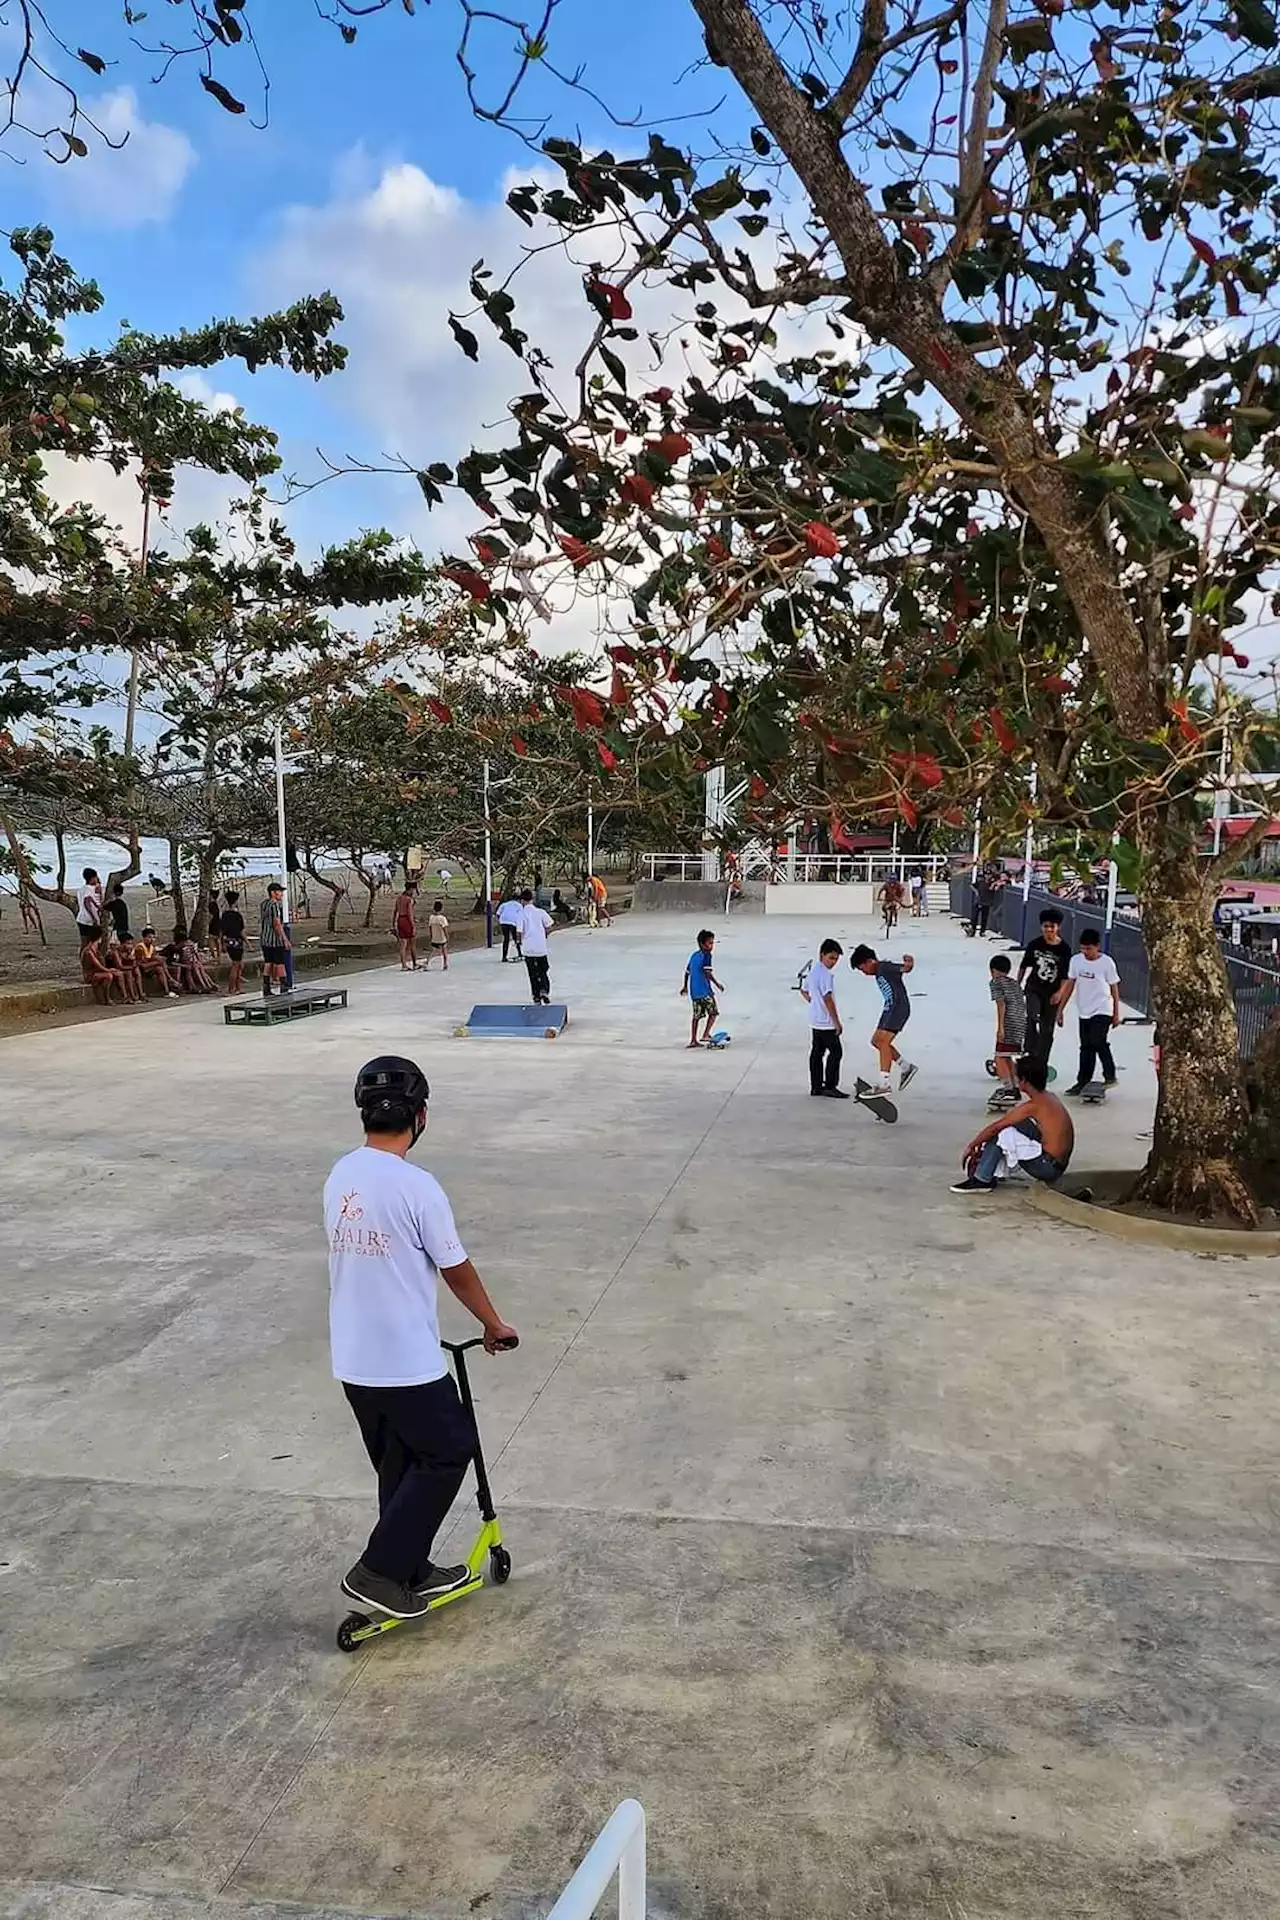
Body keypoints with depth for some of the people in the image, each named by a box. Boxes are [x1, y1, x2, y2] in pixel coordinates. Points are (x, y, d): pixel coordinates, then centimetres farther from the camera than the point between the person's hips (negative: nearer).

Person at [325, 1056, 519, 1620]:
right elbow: (457, 1271, -10)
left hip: (353, 1360, 8)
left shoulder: (340, 1177, 2)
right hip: (406, 1363, -8)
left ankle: (411, 1573, 33)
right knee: (449, 1451, 12)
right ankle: (379, 1570, 11)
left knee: (400, 1464, 21)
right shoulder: (416, 1186, -21)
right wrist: (494, 1324, 7)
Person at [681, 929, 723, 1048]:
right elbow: (707, 973, -22)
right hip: (704, 991, -7)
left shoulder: (693, 955, 13)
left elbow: (687, 972, 20)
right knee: (713, 1012, 8)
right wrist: (717, 984, -14)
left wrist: (685, 987, 31)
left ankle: (693, 1040, 11)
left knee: (696, 1016, 12)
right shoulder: (706, 955, -11)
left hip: (693, 991, 7)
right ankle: (705, 1035, 1)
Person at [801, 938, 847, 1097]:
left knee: (817, 1053, 11)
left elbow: (804, 991, 24)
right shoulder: (826, 974, -19)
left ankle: (816, 1087, 15)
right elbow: (828, 999, -22)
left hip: (815, 1021, 10)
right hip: (826, 1022, -10)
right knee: (836, 1052, -5)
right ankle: (830, 1086, -4)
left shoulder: (812, 971, 11)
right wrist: (837, 1022, -18)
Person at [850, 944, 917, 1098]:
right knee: (876, 1041, 12)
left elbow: (906, 969, -27)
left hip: (899, 1008, -11)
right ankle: (906, 1067, 18)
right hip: (889, 1009, 11)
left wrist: (909, 963, -47)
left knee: (883, 1042, -17)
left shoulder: (886, 967, -12)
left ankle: (885, 1084, -18)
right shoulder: (878, 973, 17)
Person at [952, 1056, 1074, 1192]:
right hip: (1058, 1165, 9)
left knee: (1001, 1133, -10)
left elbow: (995, 1127, -12)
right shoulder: (1050, 1098, 10)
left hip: (1048, 1167, -9)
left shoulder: (1032, 1106, -16)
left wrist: (971, 1146, 1)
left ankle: (982, 1180, -3)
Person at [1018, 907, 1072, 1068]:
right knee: (1032, 1017, -26)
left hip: (1052, 993, 0)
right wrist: (1017, 985, 7)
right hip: (1033, 988, 0)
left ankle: (1041, 1063, 17)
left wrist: (1060, 992, -17)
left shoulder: (1064, 948, -9)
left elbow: (1066, 975, -6)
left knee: (1047, 1029, 7)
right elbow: (1024, 966, 7)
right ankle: (1030, 1053, -22)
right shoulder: (1035, 944, -4)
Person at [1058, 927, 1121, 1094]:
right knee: (1086, 1048, 10)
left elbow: (1114, 988, -3)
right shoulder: (1076, 960, 0)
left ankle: (1110, 1076, -3)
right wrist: (1061, 1009, 6)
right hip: (1084, 1012, 5)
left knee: (1098, 1042, -18)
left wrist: (1116, 1014, -1)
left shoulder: (1107, 962, -10)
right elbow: (1070, 985, 7)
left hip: (1102, 1011, -5)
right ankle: (1083, 1083, 15)